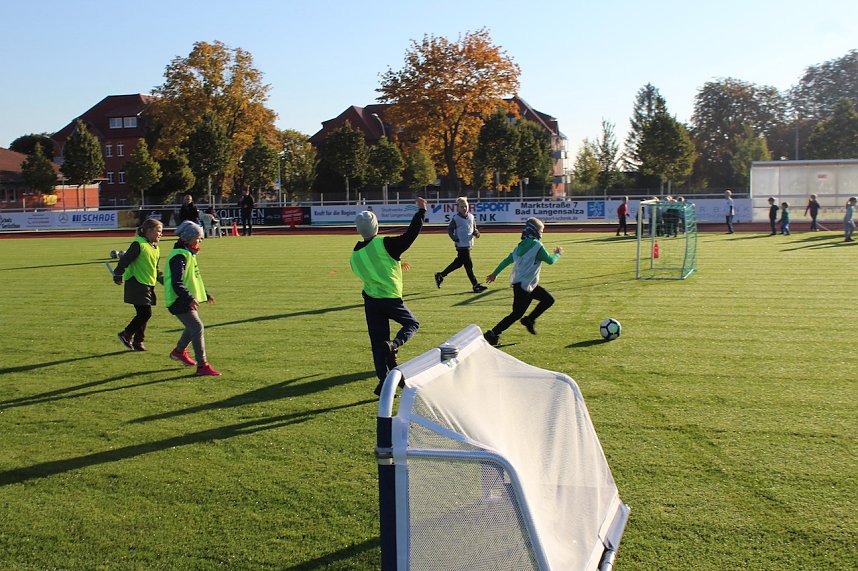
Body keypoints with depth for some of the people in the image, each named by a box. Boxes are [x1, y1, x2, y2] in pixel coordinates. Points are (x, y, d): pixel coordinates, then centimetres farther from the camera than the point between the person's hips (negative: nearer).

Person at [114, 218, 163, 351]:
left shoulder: (155, 248, 14)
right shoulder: (138, 244, -13)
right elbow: (125, 260, -13)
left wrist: (163, 279, 19)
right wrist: (118, 275, -13)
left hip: (148, 286, 9)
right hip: (137, 285, -8)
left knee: (143, 315, 9)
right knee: (145, 313, -11)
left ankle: (138, 342, 18)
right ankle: (126, 335, 5)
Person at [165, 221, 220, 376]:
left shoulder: (188, 254, 14)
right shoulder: (179, 256, -19)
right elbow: (177, 283, -28)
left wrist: (205, 294, 27)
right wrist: (189, 298, -37)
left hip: (185, 301, 11)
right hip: (180, 301, -11)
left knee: (193, 327, 21)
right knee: (198, 328, -12)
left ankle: (179, 352, 43)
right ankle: (202, 366, -10)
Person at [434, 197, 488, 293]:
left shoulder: (471, 217, 9)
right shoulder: (455, 218, -9)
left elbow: (474, 228, 20)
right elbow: (450, 229, -1)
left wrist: (476, 233, -1)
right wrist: (453, 237, -17)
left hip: (469, 244, 7)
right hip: (461, 245, -7)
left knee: (459, 263, 16)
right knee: (468, 265, -4)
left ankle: (440, 275, 28)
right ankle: (476, 286, 1)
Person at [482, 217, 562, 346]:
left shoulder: (522, 245, 9)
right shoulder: (537, 246, -15)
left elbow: (507, 260, 10)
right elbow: (550, 260, -9)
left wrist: (495, 273, 16)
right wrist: (558, 254, 12)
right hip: (523, 285, -9)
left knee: (549, 299, 15)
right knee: (517, 314, -4)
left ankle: (529, 320, 18)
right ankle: (493, 334, -3)